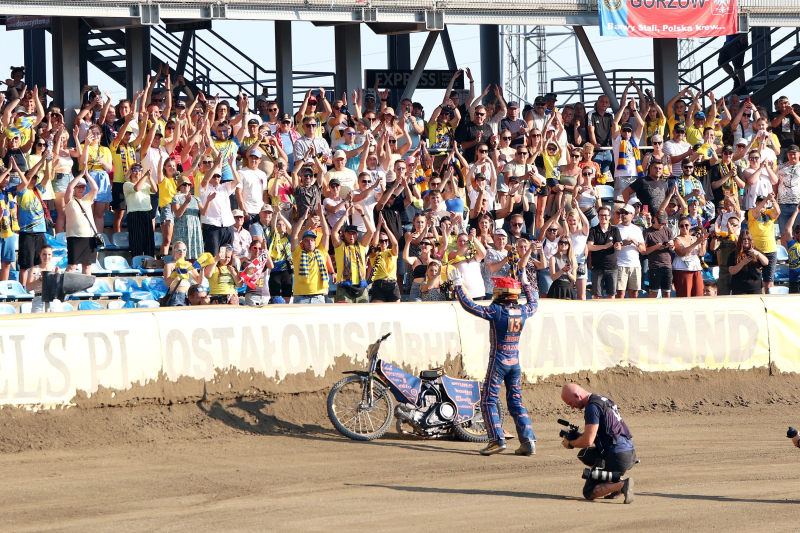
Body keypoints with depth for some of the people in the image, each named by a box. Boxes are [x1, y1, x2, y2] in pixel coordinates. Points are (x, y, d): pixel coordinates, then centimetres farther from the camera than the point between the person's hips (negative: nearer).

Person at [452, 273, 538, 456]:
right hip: (515, 362, 6)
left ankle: (497, 440, -9)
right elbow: (533, 304, 25)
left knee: (488, 400, 1)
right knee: (516, 403, 11)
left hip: (498, 362, -6)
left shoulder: (496, 311, -15)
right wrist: (526, 285, 39)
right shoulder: (523, 311, 1)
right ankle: (528, 440, 3)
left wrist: (458, 286, -4)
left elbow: (471, 307, -14)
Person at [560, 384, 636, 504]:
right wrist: (576, 437, 17)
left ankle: (622, 485, -20)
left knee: (589, 493, 1)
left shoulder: (592, 407, -13)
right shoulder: (603, 400, 17)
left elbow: (587, 441, -17)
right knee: (585, 455, 29)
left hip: (617, 457, -9)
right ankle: (616, 482, 14)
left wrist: (570, 444, 3)